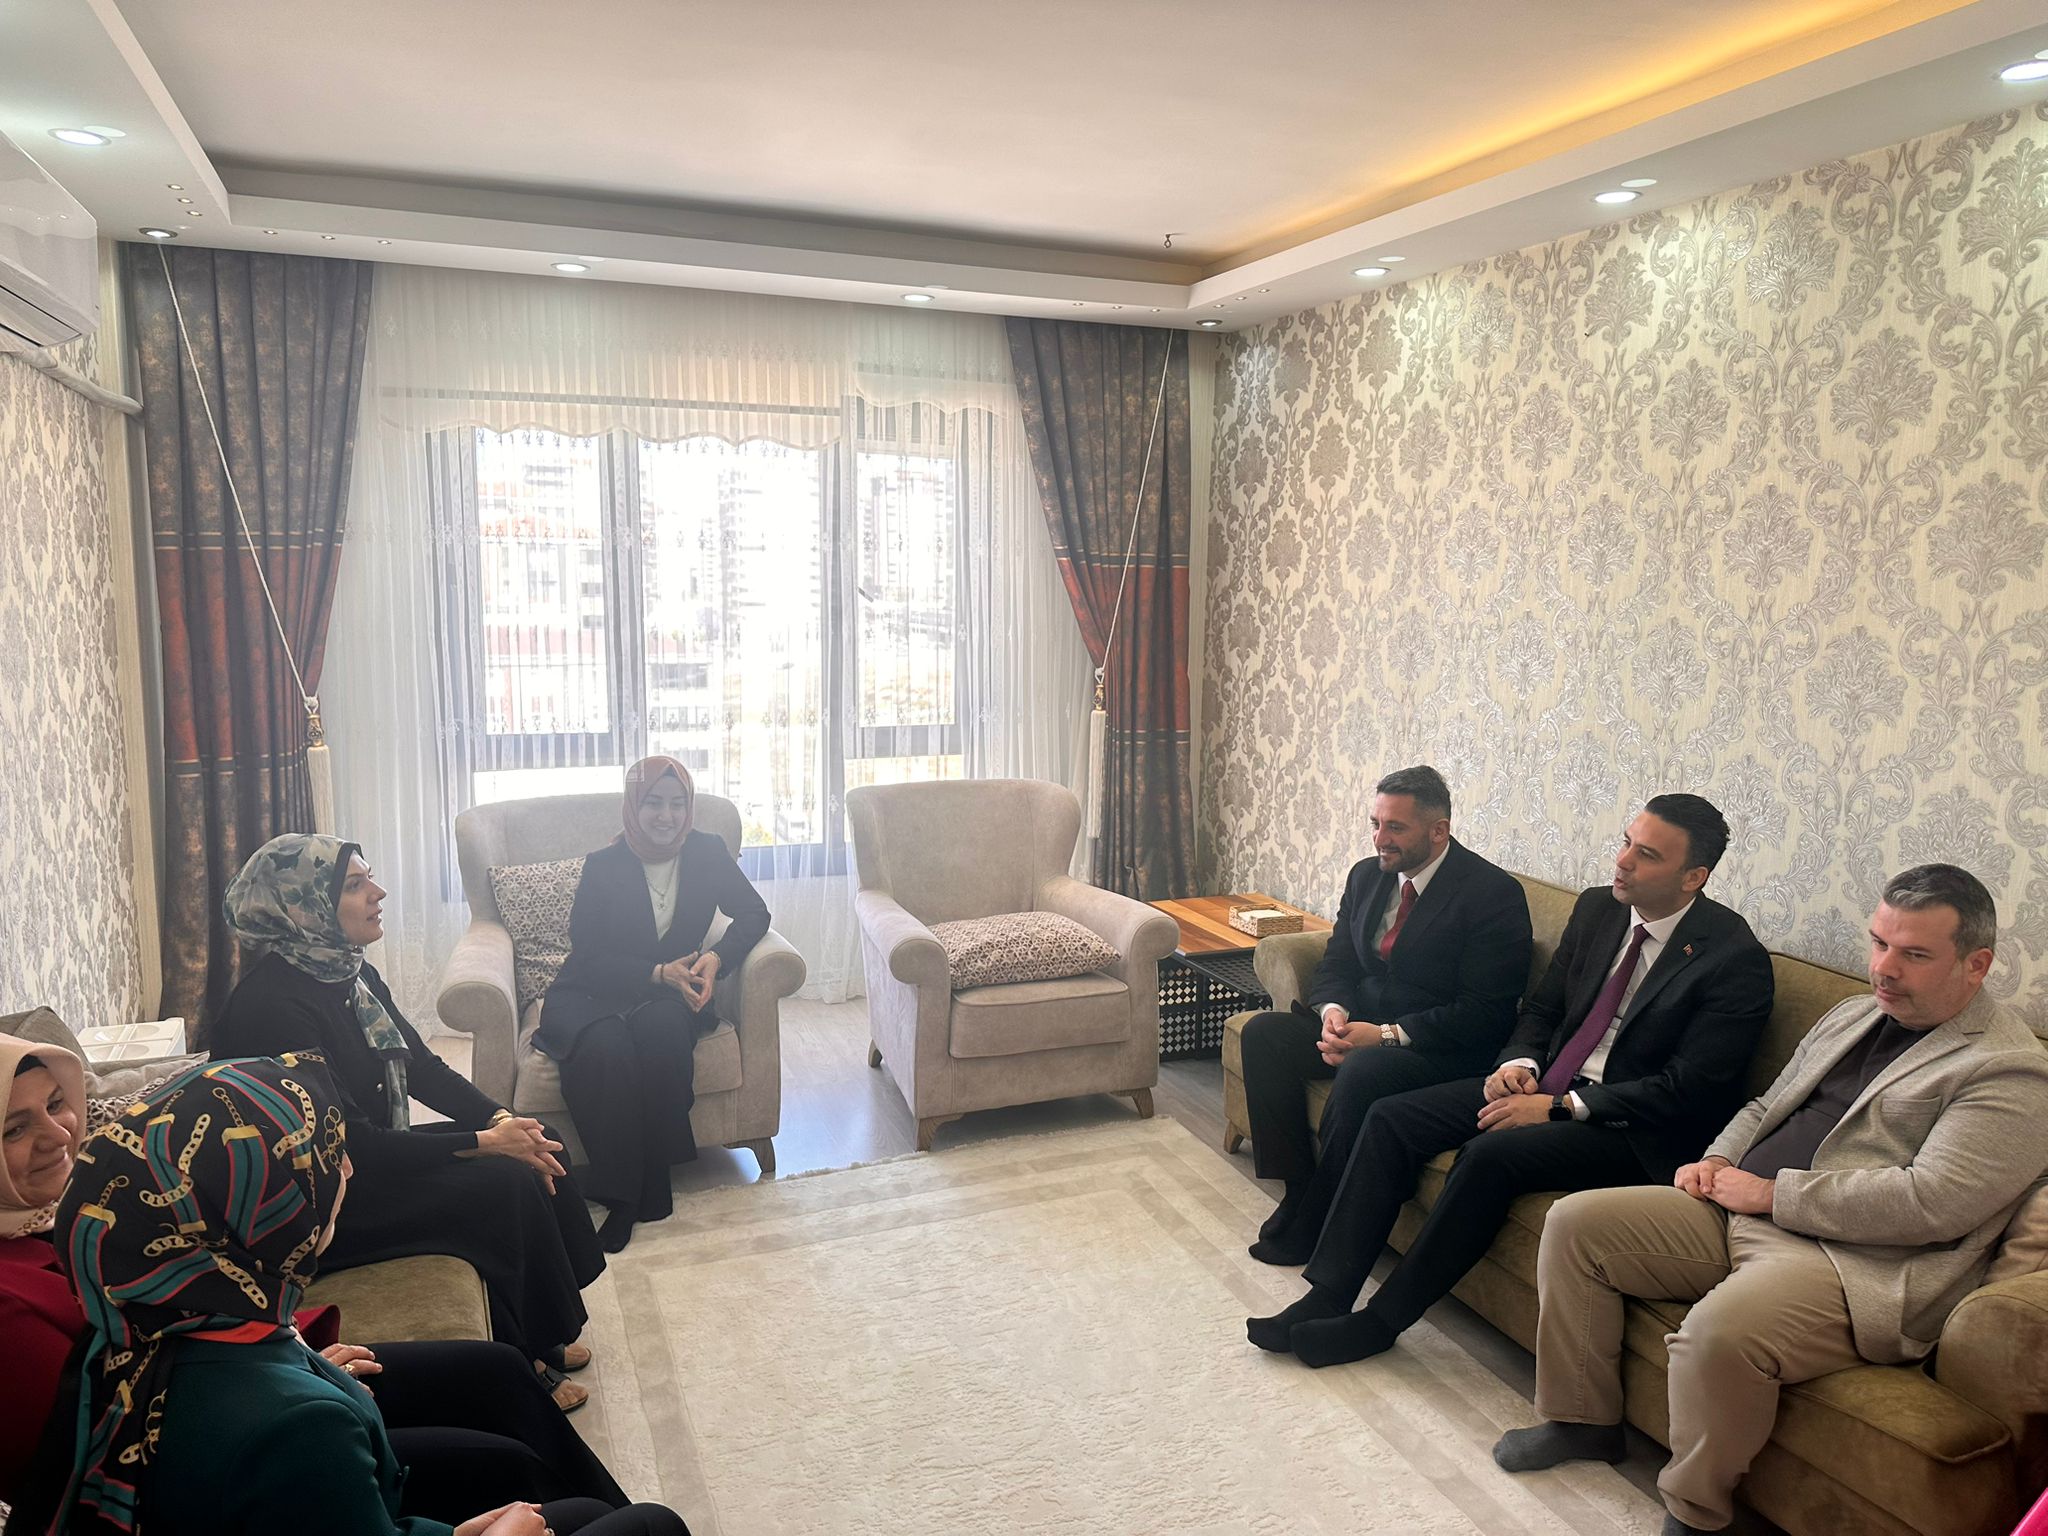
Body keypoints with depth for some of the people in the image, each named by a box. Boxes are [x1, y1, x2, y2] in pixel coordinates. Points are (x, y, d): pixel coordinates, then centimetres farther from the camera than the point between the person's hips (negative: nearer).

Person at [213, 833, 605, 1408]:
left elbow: (423, 1068, 6)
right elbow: (351, 1142, -27)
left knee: (534, 1154, -4)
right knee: (507, 1185, -20)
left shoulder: (354, 973, 3)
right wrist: (484, 1142, -24)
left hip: (372, 1158, 9)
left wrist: (502, 1118, -10)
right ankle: (522, 1366, -1)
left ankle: (542, 1338, 10)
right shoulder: (272, 1004, -25)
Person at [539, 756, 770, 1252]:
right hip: (589, 995, -1)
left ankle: (653, 1180, -23)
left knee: (662, 1022, -35)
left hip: (666, 993, 2)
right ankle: (621, 1194, -24)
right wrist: (659, 974, -26)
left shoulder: (707, 852, -2)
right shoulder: (602, 866, -9)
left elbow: (753, 913, 1)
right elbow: (588, 957, -12)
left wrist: (716, 958, -18)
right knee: (606, 1047, -35)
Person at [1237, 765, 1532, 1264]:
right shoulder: (1367, 875, 7)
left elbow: (1486, 1013, -18)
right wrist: (1333, 1011, -12)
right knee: (1263, 1032, -14)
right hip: (1362, 1025, 7)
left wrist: (1387, 1035, -24)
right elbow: (1335, 964, 12)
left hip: (1443, 1050, -7)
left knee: (1362, 1072, -35)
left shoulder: (1494, 894, -14)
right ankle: (1298, 1190, -9)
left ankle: (1310, 1227, -17)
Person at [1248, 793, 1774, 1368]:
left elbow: (1687, 1091, -18)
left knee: (1491, 1153, -31)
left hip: (1632, 1126, -7)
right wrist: (1520, 1063, -7)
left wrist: (1558, 1107, -20)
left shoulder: (1736, 959, -14)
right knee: (1391, 1118, -9)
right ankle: (1326, 1296, -8)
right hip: (1546, 1085, 7)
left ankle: (1380, 1321, -15)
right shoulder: (1596, 909, 6)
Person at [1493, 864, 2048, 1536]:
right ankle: (1583, 1420, 13)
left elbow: (1932, 1201, -19)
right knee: (1575, 1222, -2)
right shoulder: (1852, 1016, 19)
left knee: (1719, 1330, -36)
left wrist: (1770, 1192, -14)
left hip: (1859, 1265, -8)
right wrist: (1719, 1160, 6)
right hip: (1739, 1212, 9)